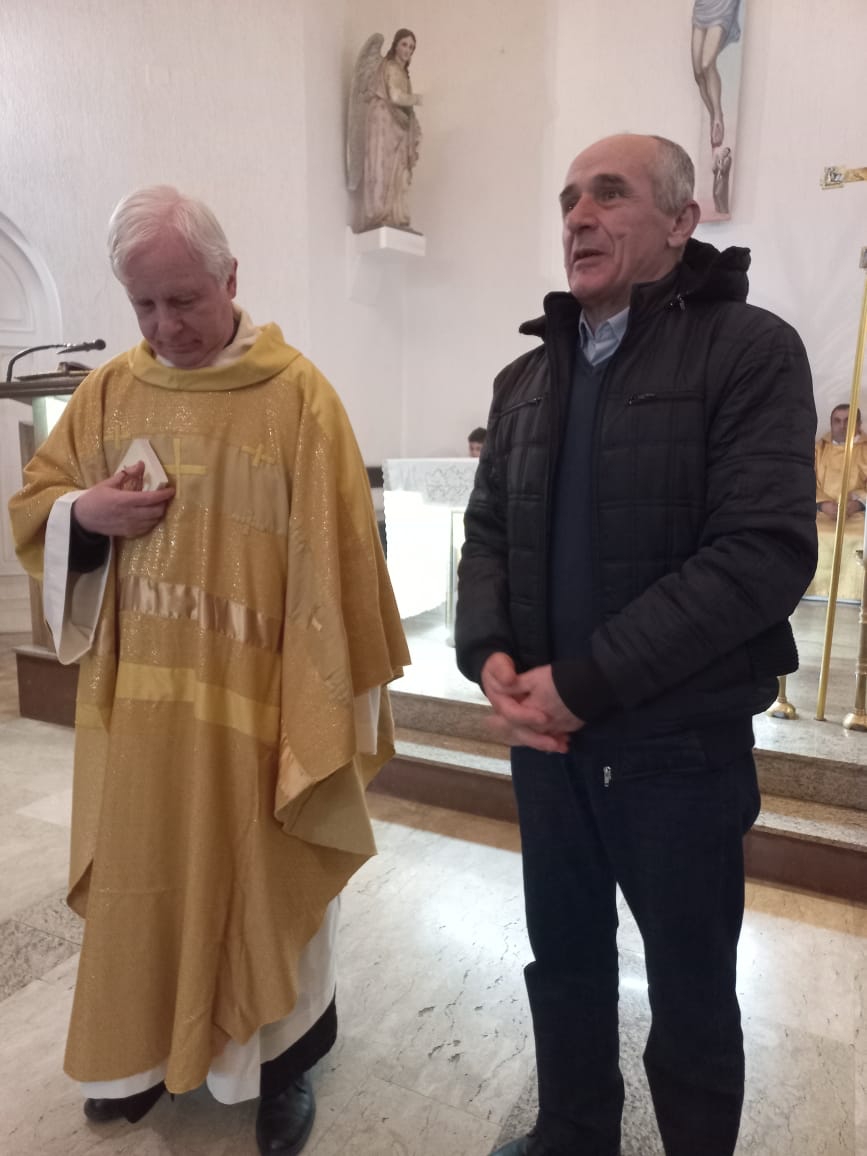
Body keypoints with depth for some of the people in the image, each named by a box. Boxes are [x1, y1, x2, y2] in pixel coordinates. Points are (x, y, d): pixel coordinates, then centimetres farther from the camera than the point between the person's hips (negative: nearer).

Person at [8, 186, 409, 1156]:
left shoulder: (296, 394, -9)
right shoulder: (107, 392, 7)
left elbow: (332, 554, -10)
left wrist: (334, 696, -11)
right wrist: (85, 514, -10)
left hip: (252, 702, -4)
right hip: (134, 695, 5)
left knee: (264, 882, 12)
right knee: (141, 877, 18)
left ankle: (283, 1061, 37)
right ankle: (144, 1052, 44)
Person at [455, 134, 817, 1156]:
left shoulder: (749, 350, -8)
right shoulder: (526, 378, 10)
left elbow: (765, 552, -19)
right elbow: (488, 530, 9)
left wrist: (583, 681, -20)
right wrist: (490, 656, -10)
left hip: (681, 741, -5)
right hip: (545, 733, 5)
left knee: (690, 988, 17)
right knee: (565, 961, 22)